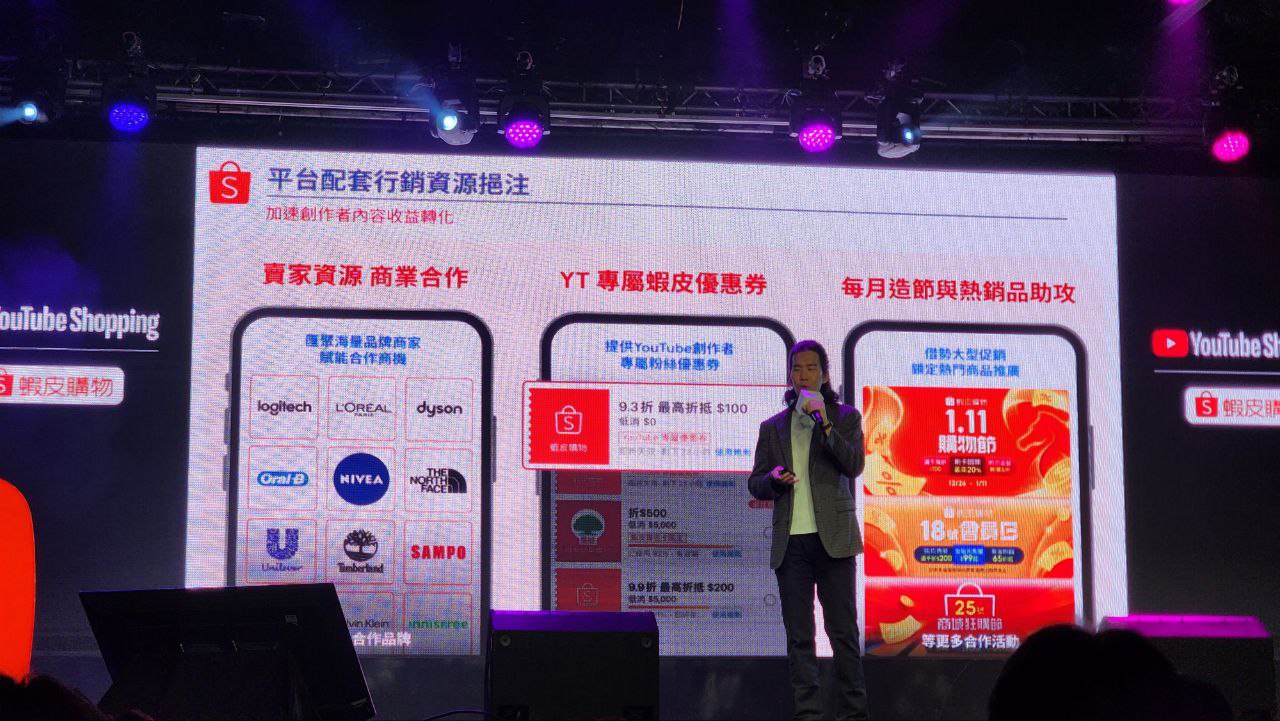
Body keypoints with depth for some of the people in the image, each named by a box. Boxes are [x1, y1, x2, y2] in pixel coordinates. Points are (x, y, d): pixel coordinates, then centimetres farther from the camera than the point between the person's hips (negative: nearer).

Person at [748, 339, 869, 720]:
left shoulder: (845, 417, 8)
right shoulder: (773, 427, 15)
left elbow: (854, 465, -6)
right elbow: (755, 484, 16)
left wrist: (824, 423, -15)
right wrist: (773, 479, -7)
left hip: (832, 538, -3)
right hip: (791, 541, 3)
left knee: (843, 630, -4)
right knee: (799, 635, 1)